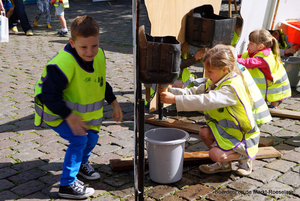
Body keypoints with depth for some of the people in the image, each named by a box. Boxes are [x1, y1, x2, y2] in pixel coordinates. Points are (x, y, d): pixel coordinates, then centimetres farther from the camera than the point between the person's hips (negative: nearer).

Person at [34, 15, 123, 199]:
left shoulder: (99, 55, -10)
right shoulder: (63, 63, -35)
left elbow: (100, 82, 10)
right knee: (79, 139, -21)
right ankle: (68, 184, -8)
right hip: (55, 111, -7)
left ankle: (82, 163, 45)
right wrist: (68, 116, -35)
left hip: (83, 111, 7)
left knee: (92, 138, 10)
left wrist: (113, 101, 7)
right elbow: (49, 95, -32)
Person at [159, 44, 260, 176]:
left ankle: (244, 157, 7)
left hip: (244, 136, -9)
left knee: (215, 154, -23)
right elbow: (196, 92, -1)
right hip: (228, 130, 9)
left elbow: (206, 101, -41)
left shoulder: (232, 87, -30)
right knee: (204, 132, -9)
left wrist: (175, 99, -44)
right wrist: (171, 91, -16)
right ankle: (224, 164, 12)